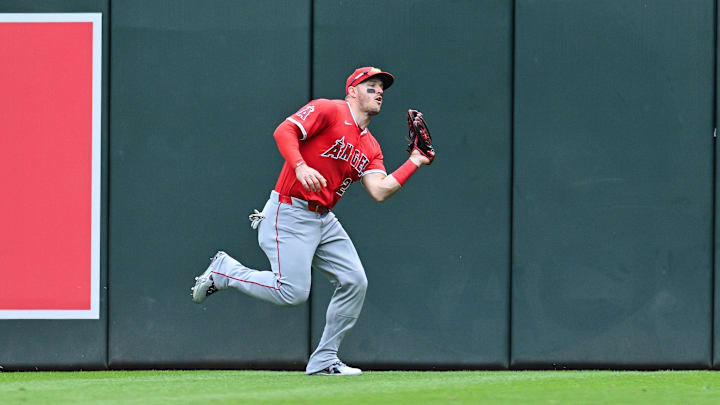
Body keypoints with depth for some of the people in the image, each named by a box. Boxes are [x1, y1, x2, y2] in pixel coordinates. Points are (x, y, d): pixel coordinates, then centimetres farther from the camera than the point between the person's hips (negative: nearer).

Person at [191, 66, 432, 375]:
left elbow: (379, 191, 1)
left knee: (354, 281, -2)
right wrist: (301, 167, -34)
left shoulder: (370, 147, 14)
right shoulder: (328, 110, -7)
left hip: (324, 220, 8)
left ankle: (324, 361, 8)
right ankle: (224, 271, 7)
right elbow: (284, 131, -19)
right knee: (292, 292, -17)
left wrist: (413, 163, -3)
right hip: (290, 214, -8)